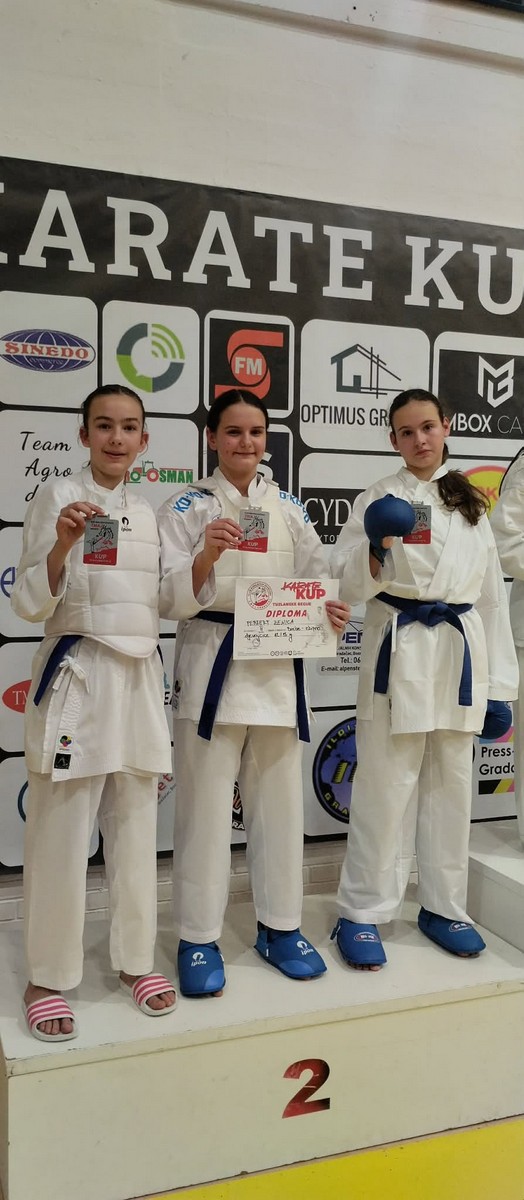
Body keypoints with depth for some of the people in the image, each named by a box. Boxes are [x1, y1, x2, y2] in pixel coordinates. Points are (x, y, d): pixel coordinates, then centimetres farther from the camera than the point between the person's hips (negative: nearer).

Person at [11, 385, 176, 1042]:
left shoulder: (145, 511, 14)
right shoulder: (58, 496, -4)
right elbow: (29, 604, -10)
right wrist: (62, 544, -24)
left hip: (139, 679, 6)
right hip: (74, 677, -5)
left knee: (135, 830, 13)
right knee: (61, 834, -1)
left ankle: (134, 958, 28)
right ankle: (47, 976, 17)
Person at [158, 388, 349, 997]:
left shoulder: (288, 506, 10)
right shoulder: (188, 505, 0)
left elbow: (317, 574, 9)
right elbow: (170, 598, -8)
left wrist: (331, 607, -13)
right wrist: (206, 556, -26)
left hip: (277, 667, 4)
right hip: (211, 665, -3)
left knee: (279, 802, 12)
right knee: (205, 806, 2)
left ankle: (279, 927, 29)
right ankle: (199, 940, 17)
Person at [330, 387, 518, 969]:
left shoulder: (471, 503, 12)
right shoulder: (379, 498, 0)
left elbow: (493, 596, 11)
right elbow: (349, 587, -3)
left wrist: (499, 685, 7)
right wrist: (375, 549, -24)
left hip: (461, 653, 4)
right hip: (399, 652, -4)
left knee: (451, 784, 12)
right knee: (385, 786, -1)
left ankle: (443, 905, 28)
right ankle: (361, 913, 14)